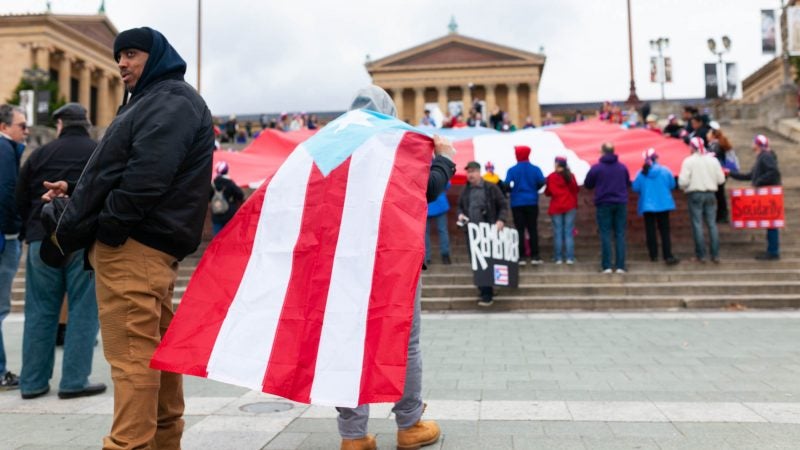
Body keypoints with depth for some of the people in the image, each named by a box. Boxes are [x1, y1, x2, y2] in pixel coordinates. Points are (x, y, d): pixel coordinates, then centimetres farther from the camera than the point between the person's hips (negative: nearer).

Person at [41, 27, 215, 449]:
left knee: (131, 354, -10)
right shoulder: (153, 100, 26)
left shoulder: (171, 103, -9)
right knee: (154, 347, 15)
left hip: (133, 245, -11)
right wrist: (76, 190, 17)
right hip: (146, 243, 11)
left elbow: (145, 179, -21)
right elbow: (119, 171, 28)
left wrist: (101, 229, -16)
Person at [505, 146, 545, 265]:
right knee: (533, 229, 6)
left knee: (520, 230, 3)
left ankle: (521, 257, 0)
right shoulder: (535, 169, 0)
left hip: (517, 203, 0)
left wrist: (512, 191, 7)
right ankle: (535, 256, 5)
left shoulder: (512, 170, -3)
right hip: (532, 202, 1)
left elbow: (507, 184, -14)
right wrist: (534, 189, 6)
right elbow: (542, 181, -13)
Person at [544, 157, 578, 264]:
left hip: (556, 207, -1)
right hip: (570, 207, 1)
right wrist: (575, 204, 15)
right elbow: (575, 189, 4)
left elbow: (548, 192, -1)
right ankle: (569, 257, 0)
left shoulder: (551, 177, -5)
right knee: (569, 232, 3)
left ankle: (558, 257, 2)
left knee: (558, 232, 3)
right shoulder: (570, 176, -1)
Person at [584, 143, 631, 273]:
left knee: (605, 235, 0)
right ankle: (620, 266, 1)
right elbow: (628, 183, 16)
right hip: (621, 203, 2)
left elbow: (587, 185, 4)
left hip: (604, 204, -2)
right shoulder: (623, 167, 3)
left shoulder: (596, 168, -7)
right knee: (620, 234, 4)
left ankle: (606, 266, -3)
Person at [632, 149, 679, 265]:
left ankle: (653, 255, 11)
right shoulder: (665, 170, -7)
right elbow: (672, 185, 1)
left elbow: (635, 188, -2)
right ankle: (668, 256, -5)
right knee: (664, 230, 2)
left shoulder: (641, 173, -7)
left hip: (647, 205, 0)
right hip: (663, 204, 0)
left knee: (650, 230, 9)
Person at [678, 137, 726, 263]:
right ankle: (715, 255, 7)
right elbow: (721, 179, 3)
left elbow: (683, 181, -14)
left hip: (695, 194, -3)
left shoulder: (688, 161, -8)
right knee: (712, 224, 7)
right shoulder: (713, 160, 3)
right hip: (710, 194, 3)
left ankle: (700, 255, 0)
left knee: (697, 224, 1)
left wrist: (684, 187, 7)